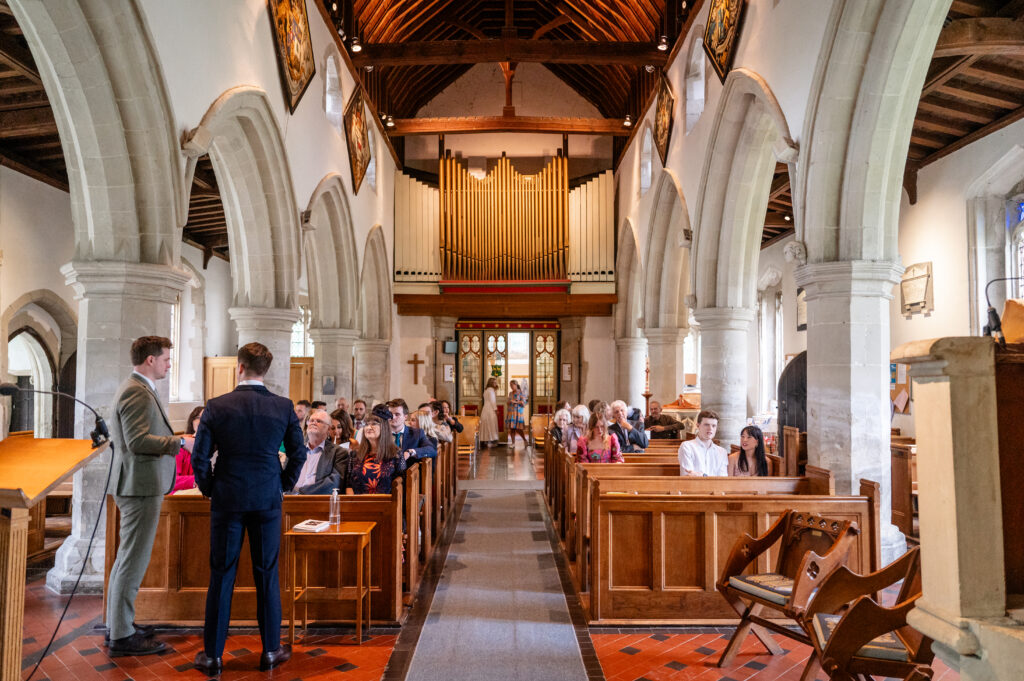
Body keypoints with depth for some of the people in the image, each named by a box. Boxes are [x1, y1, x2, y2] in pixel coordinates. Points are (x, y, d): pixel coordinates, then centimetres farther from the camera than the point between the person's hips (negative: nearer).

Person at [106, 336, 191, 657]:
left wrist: (174, 440, 17)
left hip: (140, 486, 11)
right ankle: (122, 636, 4)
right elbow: (138, 440, -25)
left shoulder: (137, 389, 16)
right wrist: (180, 442, -19)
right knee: (134, 561, -4)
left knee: (127, 559, 18)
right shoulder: (137, 392, -17)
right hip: (141, 487, -11)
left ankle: (119, 624, 29)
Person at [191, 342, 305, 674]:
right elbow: (298, 453, 1)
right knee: (267, 575, 10)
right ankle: (271, 650, 19)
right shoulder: (283, 407, -3)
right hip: (268, 501, 1)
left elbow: (200, 456, -5)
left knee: (221, 576, 8)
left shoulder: (217, 406, -7)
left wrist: (209, 488, 11)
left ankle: (213, 654, 17)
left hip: (227, 500, -1)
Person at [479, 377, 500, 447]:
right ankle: (490, 441, -6)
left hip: (485, 409, 9)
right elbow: (492, 400, -14)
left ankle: (486, 440, 10)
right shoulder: (491, 389, -11)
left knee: (486, 425, 9)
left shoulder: (486, 390, 17)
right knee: (491, 425, -6)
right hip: (490, 410, -9)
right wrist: (495, 409, -10)